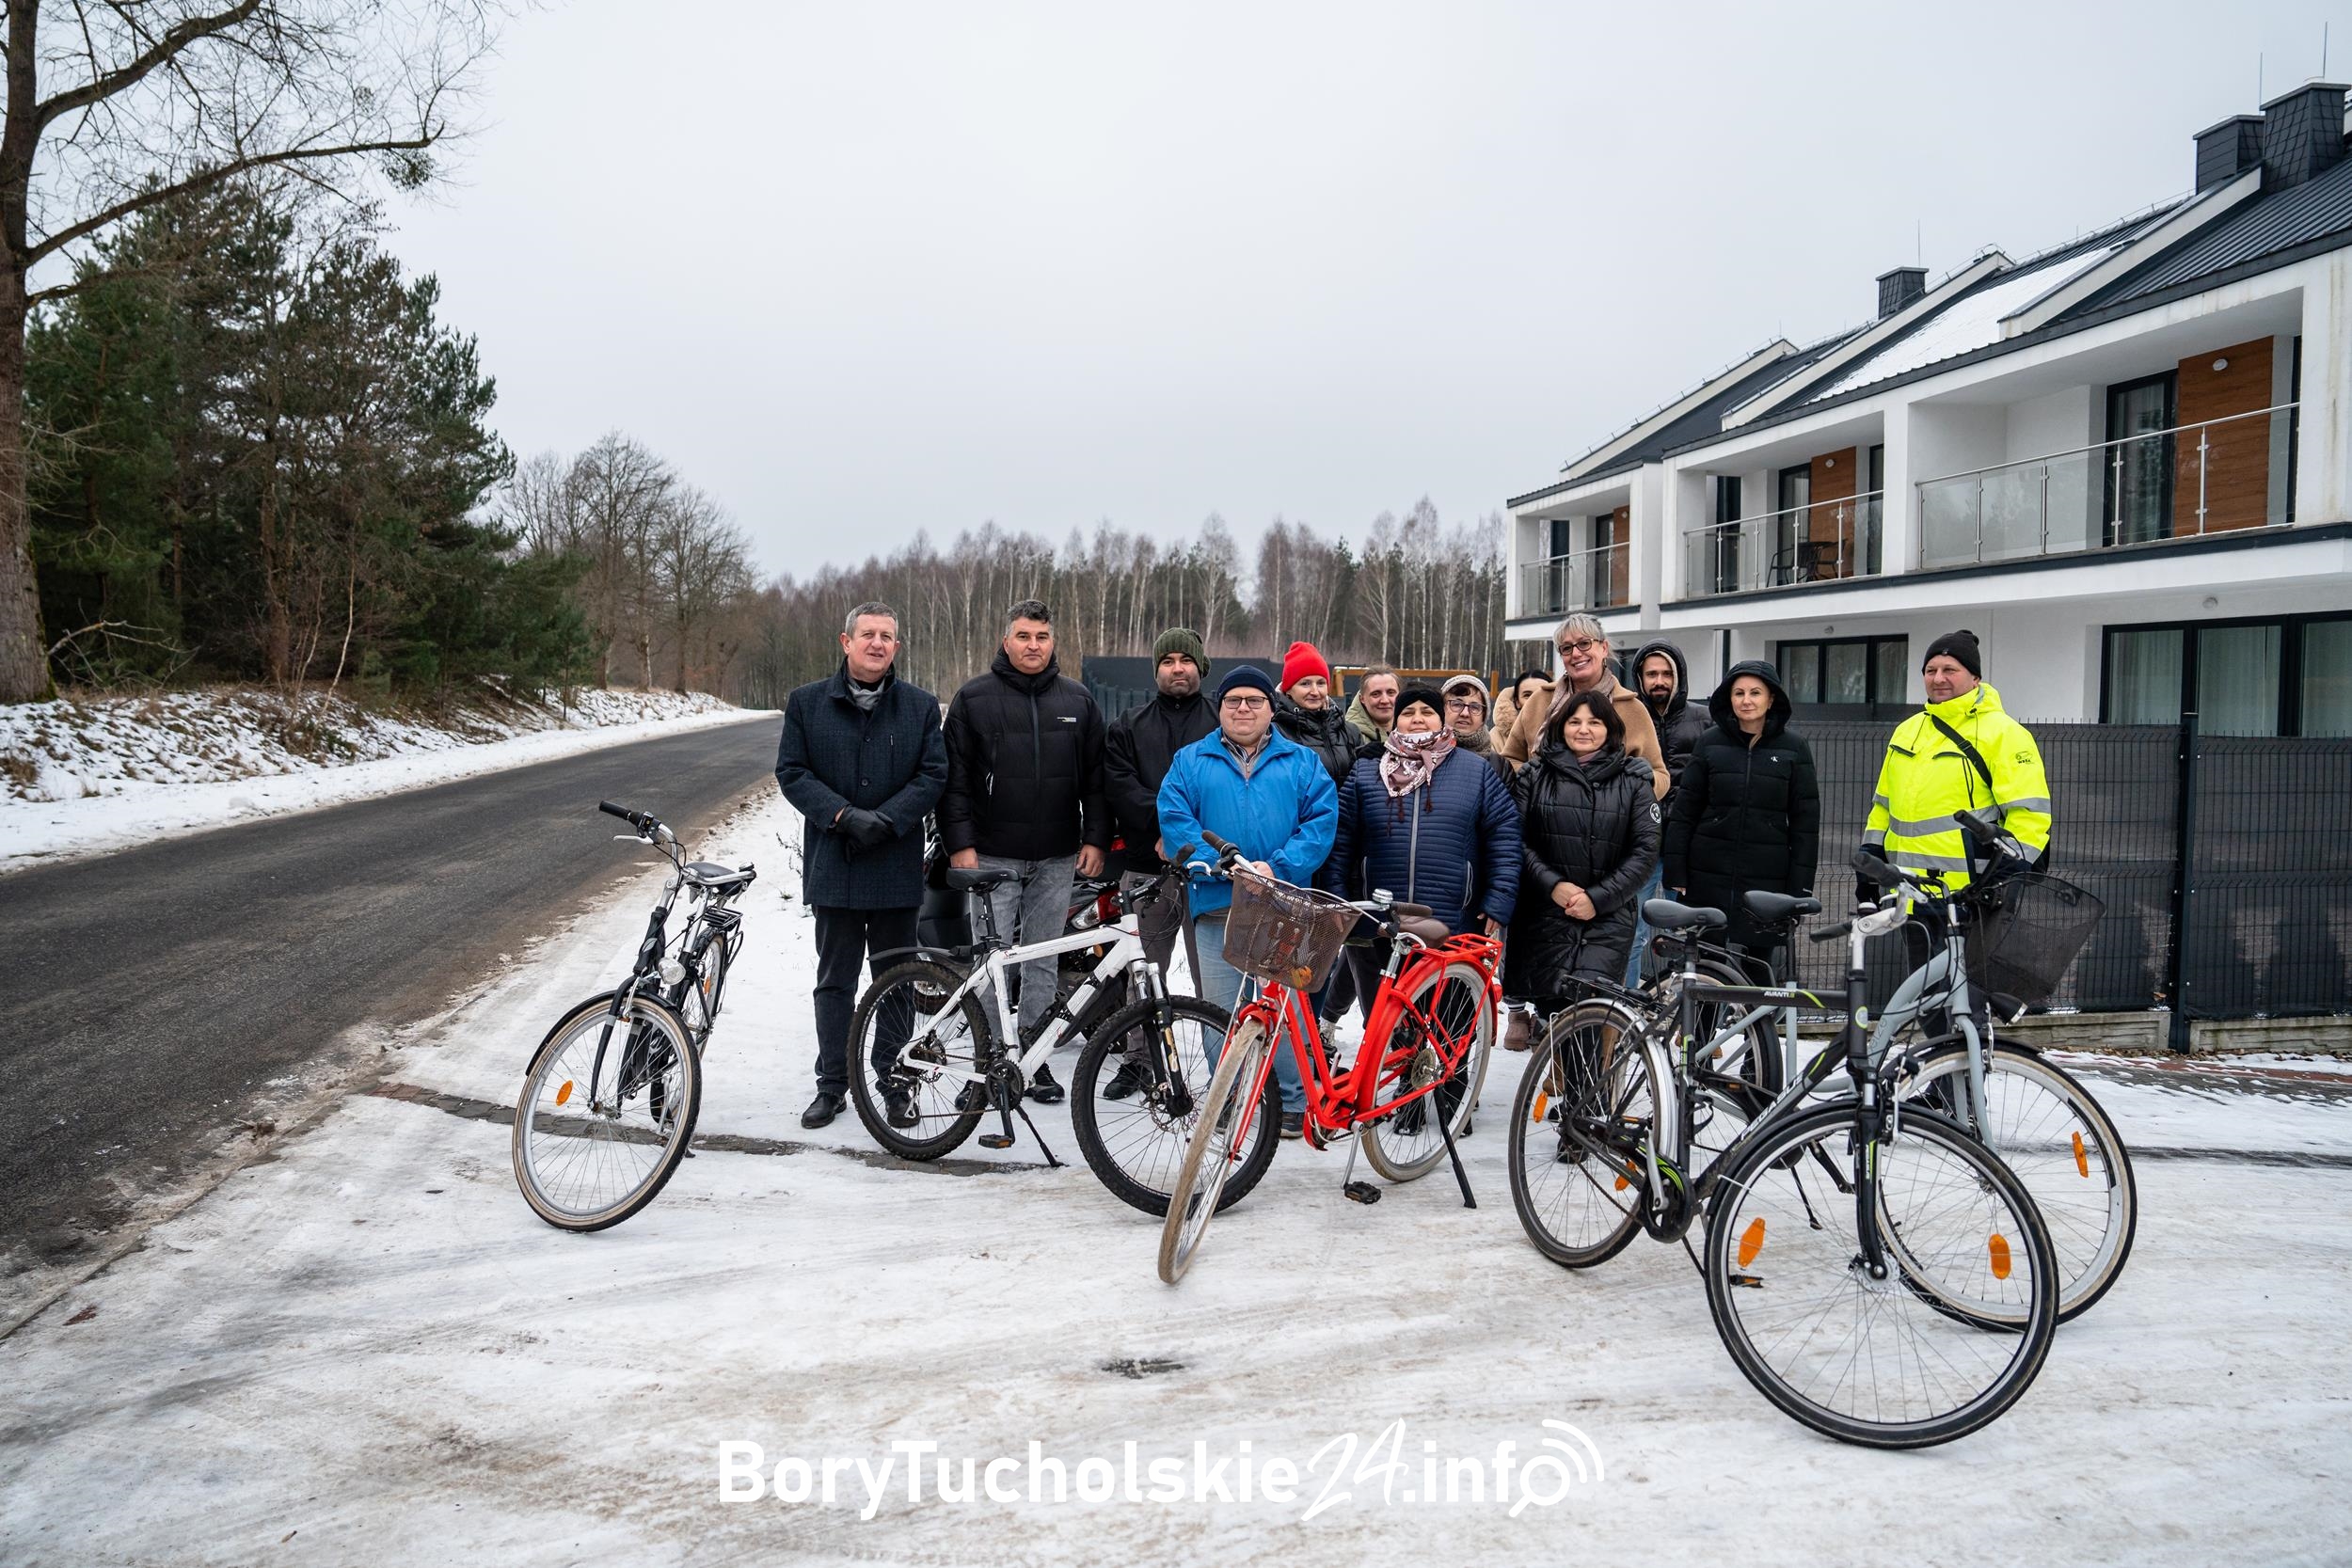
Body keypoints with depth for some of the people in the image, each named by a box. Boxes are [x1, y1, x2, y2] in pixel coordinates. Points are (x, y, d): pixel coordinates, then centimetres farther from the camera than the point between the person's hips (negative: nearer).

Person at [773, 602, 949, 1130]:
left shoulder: (921, 706, 4)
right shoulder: (807, 702, 4)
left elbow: (933, 775, -1)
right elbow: (791, 772, -1)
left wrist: (886, 819, -14)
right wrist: (843, 815, -14)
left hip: (898, 866, 0)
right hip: (833, 865, 0)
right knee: (835, 980, 9)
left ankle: (895, 1086, 19)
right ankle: (832, 1084, 20)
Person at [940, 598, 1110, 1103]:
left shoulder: (1078, 700, 9)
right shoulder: (974, 698, 2)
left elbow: (1096, 776, 11)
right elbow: (955, 777, 0)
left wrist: (1096, 838, 3)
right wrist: (960, 843, -7)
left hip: (1057, 859, 3)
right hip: (993, 856, -2)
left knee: (1043, 962, 9)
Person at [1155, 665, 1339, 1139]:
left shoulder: (1302, 763, 12)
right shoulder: (1191, 762, 12)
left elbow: (1321, 821, 2)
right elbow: (1174, 819, 1)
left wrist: (1278, 868, -13)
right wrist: (1222, 864, -13)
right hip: (1216, 905, 0)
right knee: (1221, 1010, 3)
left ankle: (1295, 1103, 10)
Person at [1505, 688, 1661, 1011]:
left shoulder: (1633, 780, 8)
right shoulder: (1535, 775, 10)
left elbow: (1645, 849, 2)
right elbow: (1518, 840, 3)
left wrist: (1598, 898, -8)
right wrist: (1553, 885, -11)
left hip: (1607, 918, -1)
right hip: (1543, 914, 1)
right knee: (1554, 1009, -5)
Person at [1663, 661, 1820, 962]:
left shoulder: (1793, 747, 2)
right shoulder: (1710, 742, 3)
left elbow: (1805, 821, 2)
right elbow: (1683, 810, 3)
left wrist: (1800, 889, -2)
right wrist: (1676, 874, -1)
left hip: (1766, 879, 0)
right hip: (1709, 877, 0)